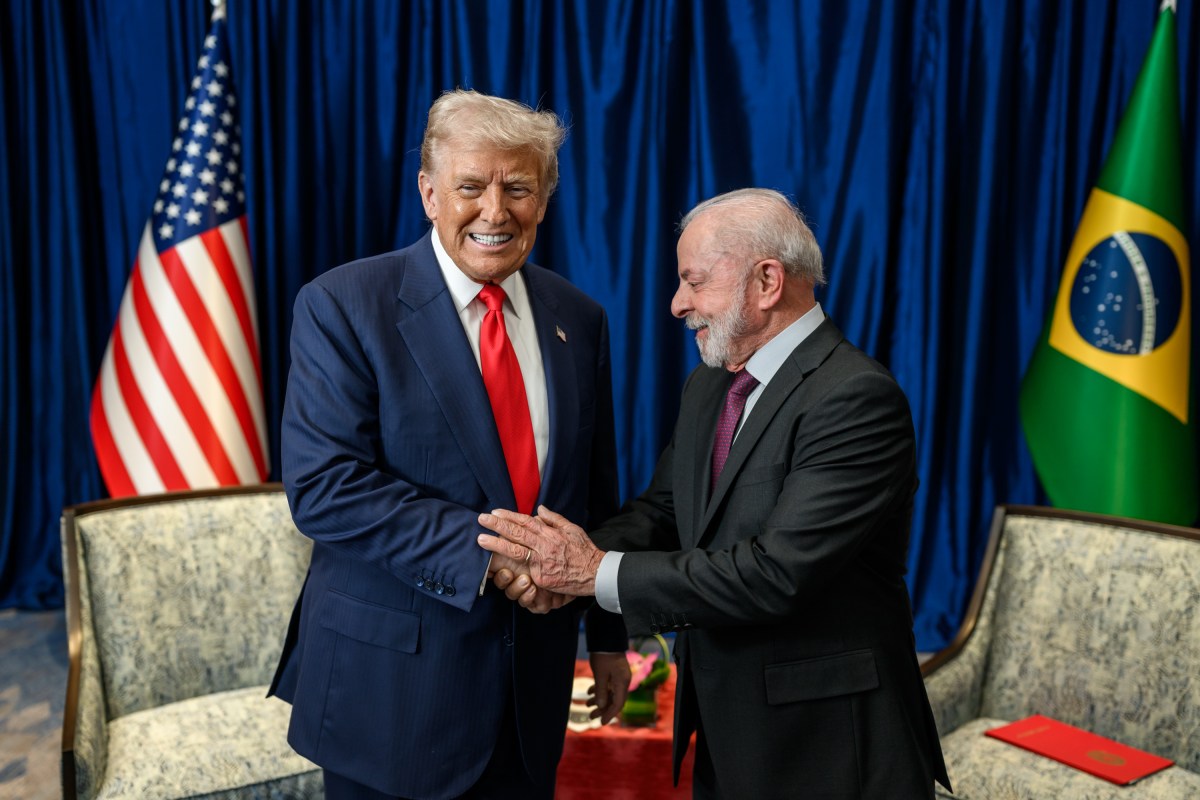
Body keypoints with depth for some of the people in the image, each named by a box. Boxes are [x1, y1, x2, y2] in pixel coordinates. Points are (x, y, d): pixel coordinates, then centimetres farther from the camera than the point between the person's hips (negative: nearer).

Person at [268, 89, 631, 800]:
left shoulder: (579, 320, 4)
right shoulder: (342, 306, -11)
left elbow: (598, 492, 9)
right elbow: (323, 486, -18)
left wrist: (609, 635, 13)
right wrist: (482, 551, -24)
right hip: (392, 680, -4)